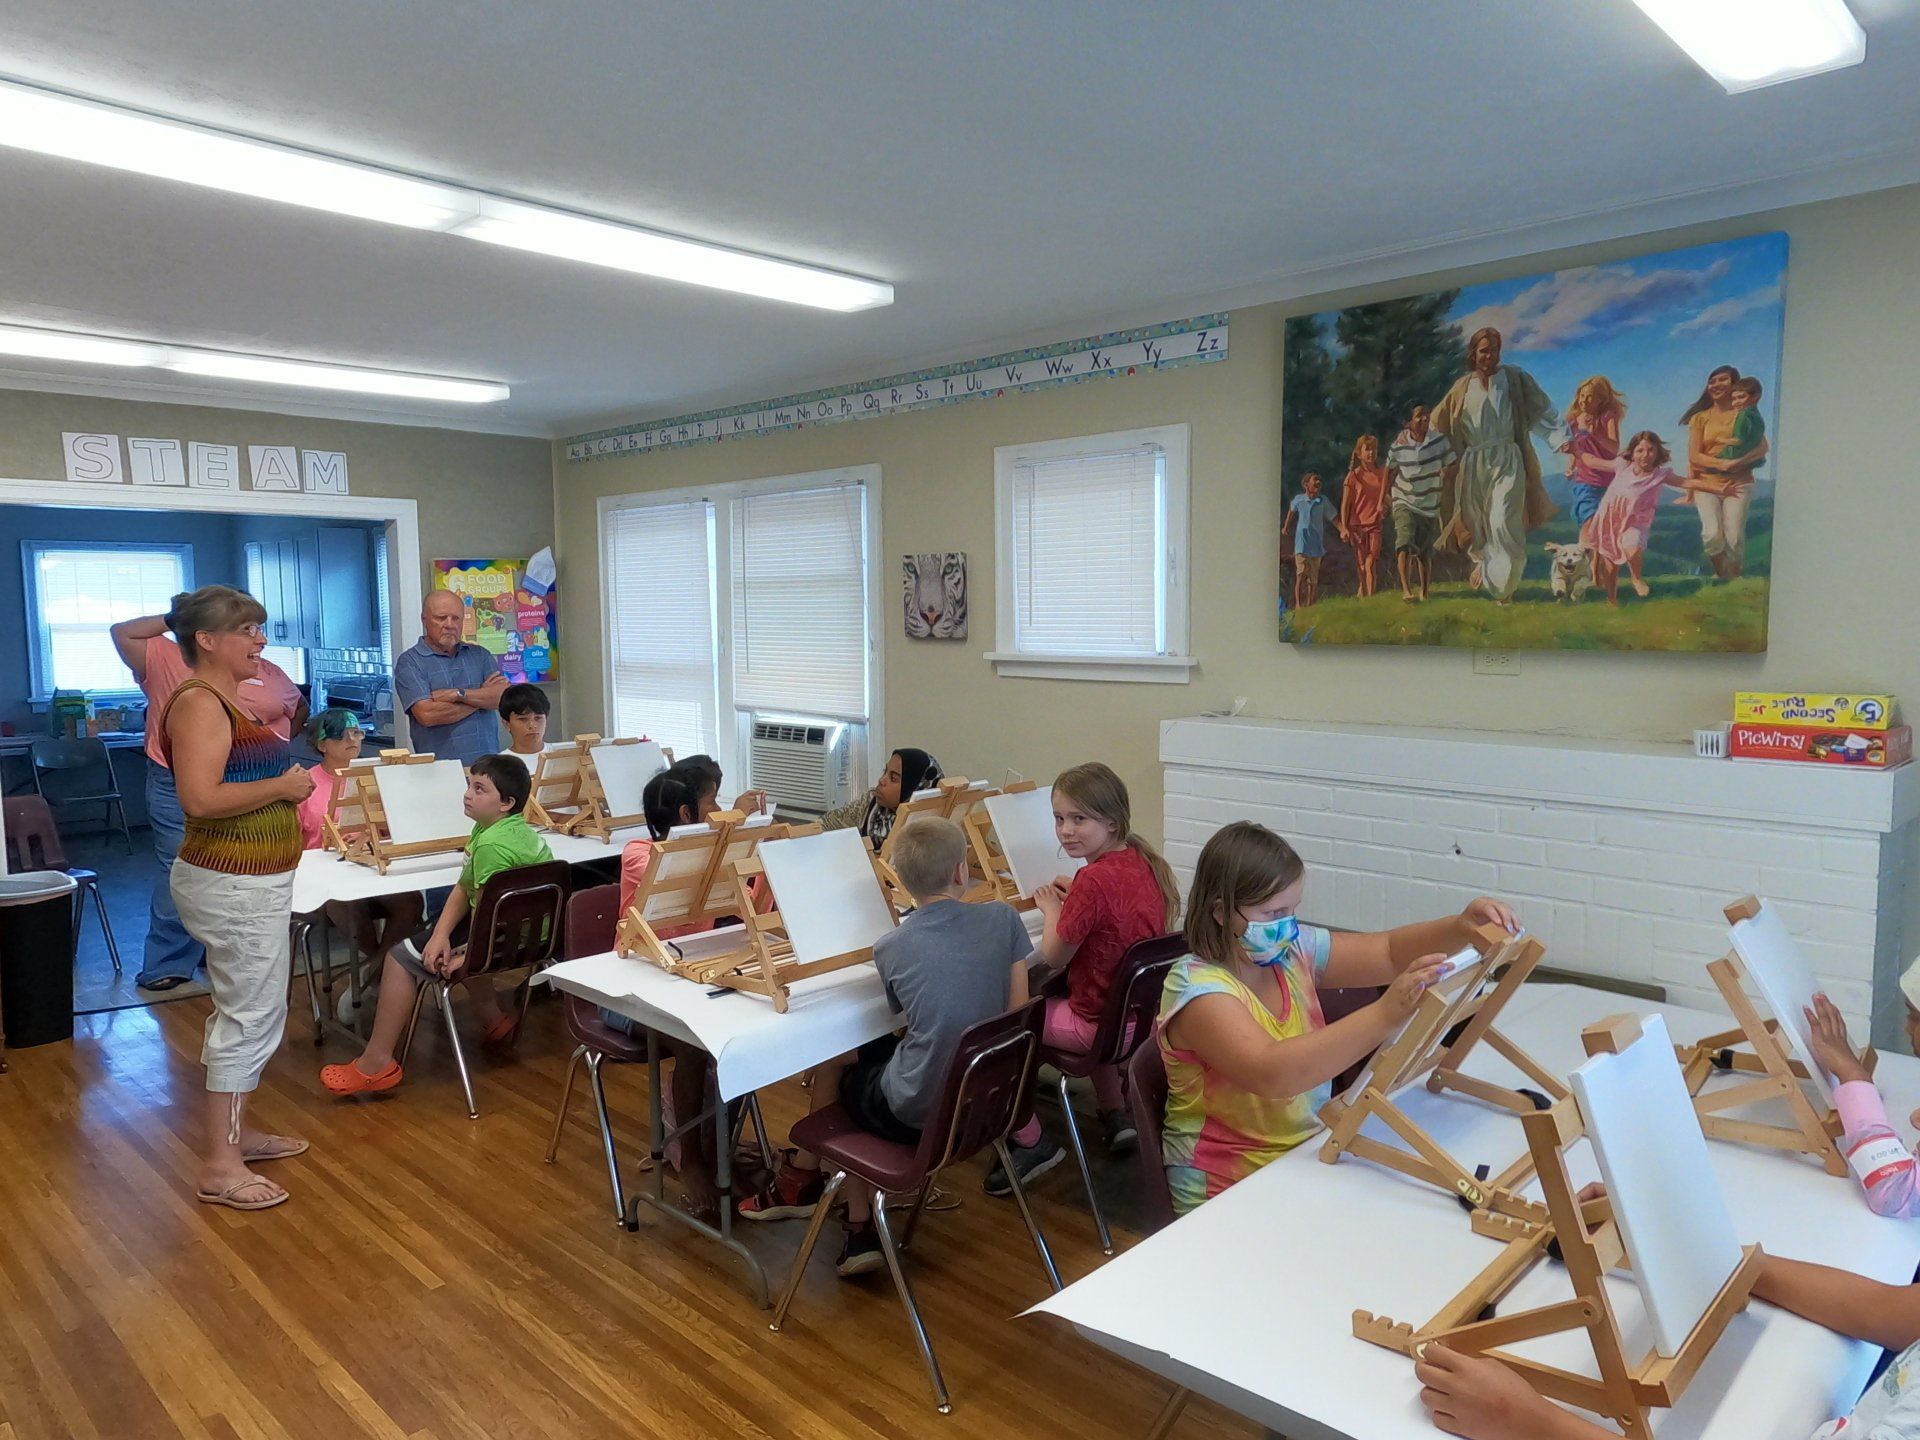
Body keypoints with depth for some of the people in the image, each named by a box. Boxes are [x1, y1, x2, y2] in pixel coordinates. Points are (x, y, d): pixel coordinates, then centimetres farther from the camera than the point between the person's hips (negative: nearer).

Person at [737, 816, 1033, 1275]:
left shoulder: (890, 949, -9)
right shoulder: (1003, 919, -8)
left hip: (915, 1112, -3)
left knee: (831, 1062, 24)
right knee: (866, 1056, 25)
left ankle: (803, 1179, 43)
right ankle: (861, 1229, 22)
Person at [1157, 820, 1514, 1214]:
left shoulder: (1295, 951, 3)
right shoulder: (1195, 986, -21)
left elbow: (1388, 952, 9)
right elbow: (1271, 1073, -35)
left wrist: (1462, 928, -11)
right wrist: (1385, 1015, -40)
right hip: (1228, 1193, -7)